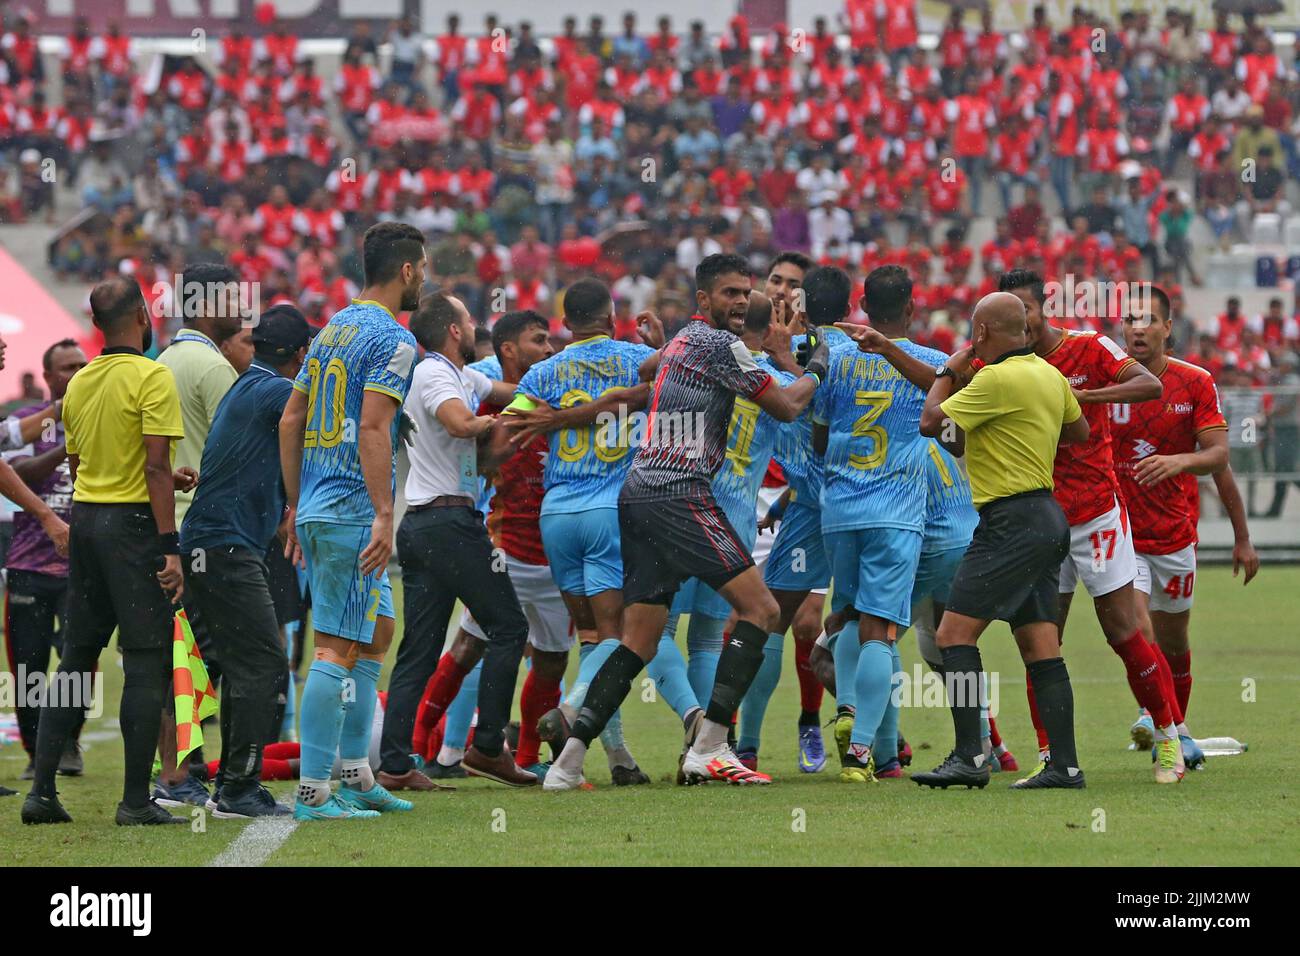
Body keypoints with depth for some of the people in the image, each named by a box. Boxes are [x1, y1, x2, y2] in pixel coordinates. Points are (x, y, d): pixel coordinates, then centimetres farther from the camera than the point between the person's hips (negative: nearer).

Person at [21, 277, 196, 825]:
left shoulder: (79, 383, 11)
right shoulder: (152, 378, -11)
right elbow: (155, 467, -17)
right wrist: (169, 547, -16)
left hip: (85, 515, 7)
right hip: (134, 522, -7)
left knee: (76, 657, 12)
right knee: (146, 662, -2)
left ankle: (42, 790, 9)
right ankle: (136, 800, -4)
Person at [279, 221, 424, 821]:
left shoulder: (334, 329, 15)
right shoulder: (392, 339, -11)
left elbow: (291, 420, 17)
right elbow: (373, 428, -21)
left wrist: (295, 504, 21)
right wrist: (384, 515, -22)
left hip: (317, 506, 9)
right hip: (353, 511, -9)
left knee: (376, 633, 18)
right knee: (338, 648, -8)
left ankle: (356, 777, 20)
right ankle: (314, 791, -9)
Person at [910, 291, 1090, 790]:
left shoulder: (998, 378, -16)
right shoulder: (1049, 375, 12)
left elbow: (931, 421, -13)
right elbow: (1078, 430, 27)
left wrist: (949, 371, 2)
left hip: (1011, 520, -9)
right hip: (1047, 519, 9)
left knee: (955, 633, -10)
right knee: (1041, 647, 8)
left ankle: (969, 757, -18)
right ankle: (1064, 764, 4)